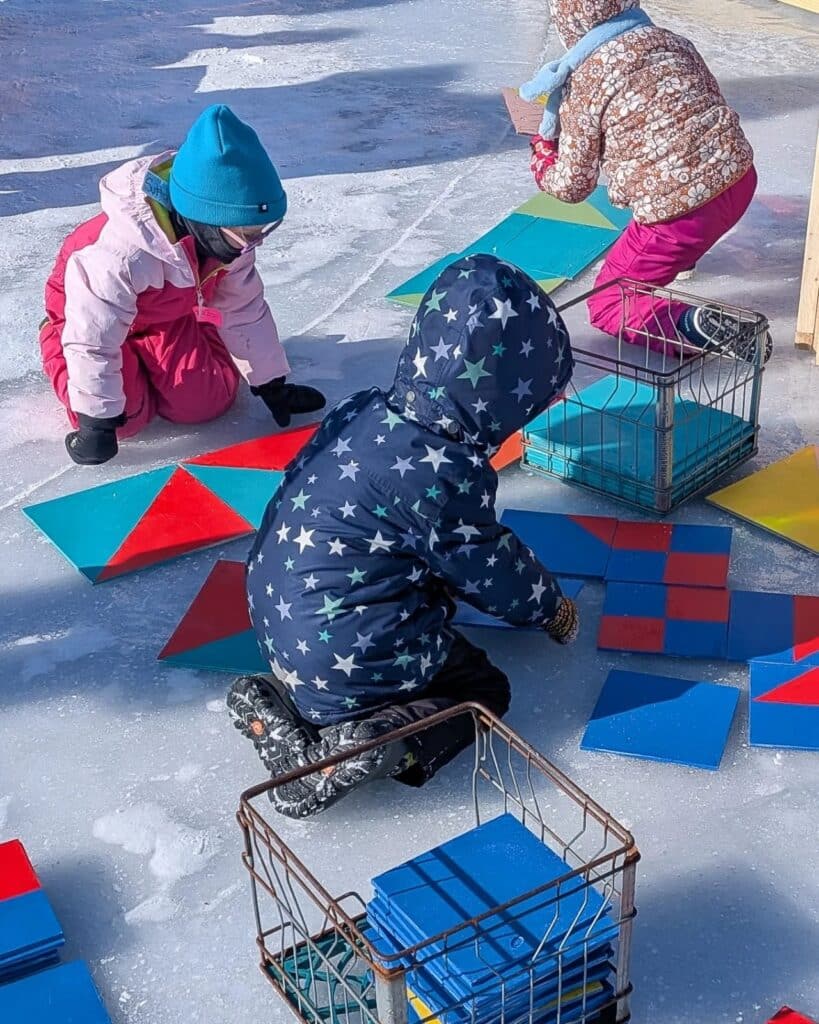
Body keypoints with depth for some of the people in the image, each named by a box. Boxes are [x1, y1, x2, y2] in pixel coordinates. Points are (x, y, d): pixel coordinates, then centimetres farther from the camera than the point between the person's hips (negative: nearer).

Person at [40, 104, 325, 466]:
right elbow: (92, 341, -37)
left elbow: (245, 310, -8)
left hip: (167, 315, 5)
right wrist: (96, 420, -29)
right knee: (127, 415, -16)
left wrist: (270, 382, -3)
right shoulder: (123, 257, -45)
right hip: (89, 314, -5)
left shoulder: (230, 238, -23)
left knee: (206, 401, -8)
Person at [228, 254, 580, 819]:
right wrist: (551, 605, 14)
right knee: (484, 691, 10)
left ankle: (280, 706, 10)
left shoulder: (363, 411, -1)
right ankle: (339, 756, -12)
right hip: (349, 660, -7)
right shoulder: (446, 473, -23)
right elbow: (490, 569, -6)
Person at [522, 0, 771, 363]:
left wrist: (543, 146, 22)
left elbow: (572, 186, 2)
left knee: (605, 305, 11)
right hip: (740, 178, 7)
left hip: (682, 213, -7)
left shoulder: (583, 82, -5)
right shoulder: (672, 40, 11)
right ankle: (678, 255, 45)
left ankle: (708, 329, -13)